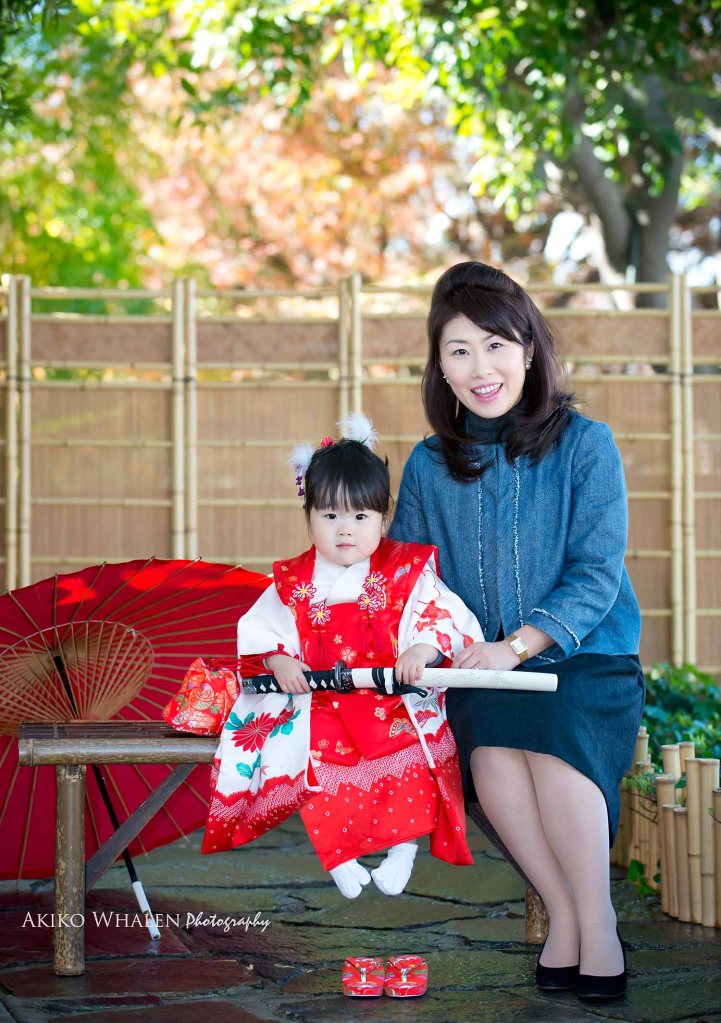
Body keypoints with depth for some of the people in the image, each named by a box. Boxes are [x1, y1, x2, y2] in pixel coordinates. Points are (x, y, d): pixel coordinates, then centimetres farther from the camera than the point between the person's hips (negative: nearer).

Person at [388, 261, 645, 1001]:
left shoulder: (584, 446, -4)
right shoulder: (428, 466, 7)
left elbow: (597, 575, -10)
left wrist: (518, 644, -23)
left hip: (586, 662, -2)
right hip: (480, 673, 2)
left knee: (553, 742, -32)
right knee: (491, 755, -29)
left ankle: (598, 928, -17)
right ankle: (564, 915, -12)